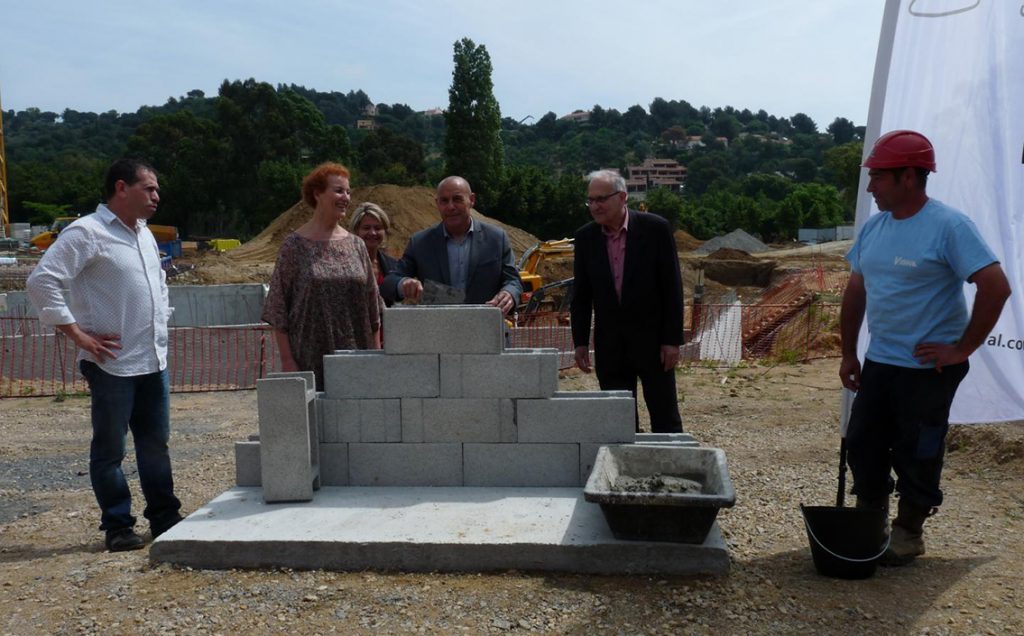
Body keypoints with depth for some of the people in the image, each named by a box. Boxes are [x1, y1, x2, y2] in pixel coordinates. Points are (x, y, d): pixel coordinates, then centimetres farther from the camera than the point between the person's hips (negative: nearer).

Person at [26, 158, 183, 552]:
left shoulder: (144, 234, 16)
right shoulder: (86, 233, -10)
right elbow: (42, 282, -17)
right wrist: (78, 334, -17)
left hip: (154, 361, 8)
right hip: (113, 363, -8)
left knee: (156, 445, 14)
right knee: (110, 449, 4)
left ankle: (164, 518, 24)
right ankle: (117, 527, 15)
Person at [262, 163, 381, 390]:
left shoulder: (356, 245, 9)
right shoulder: (295, 245, -2)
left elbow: (372, 307, 11)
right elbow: (278, 310, -3)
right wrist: (287, 360, -9)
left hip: (355, 359, 4)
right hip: (309, 359, -3)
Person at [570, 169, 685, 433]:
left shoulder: (656, 229, -8)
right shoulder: (585, 237, 2)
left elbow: (672, 287, -7)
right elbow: (581, 294, 7)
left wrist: (672, 339, -9)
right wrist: (580, 341, 2)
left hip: (652, 339, -3)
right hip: (610, 345, 3)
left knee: (665, 420, 5)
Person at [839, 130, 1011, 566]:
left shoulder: (948, 226, -15)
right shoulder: (873, 228, 6)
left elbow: (996, 286, -20)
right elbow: (855, 292, 13)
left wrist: (962, 349, -18)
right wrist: (848, 354, 12)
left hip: (928, 369, -7)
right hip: (879, 362, 7)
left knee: (917, 456, 6)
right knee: (862, 445, 12)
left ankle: (908, 533, 24)